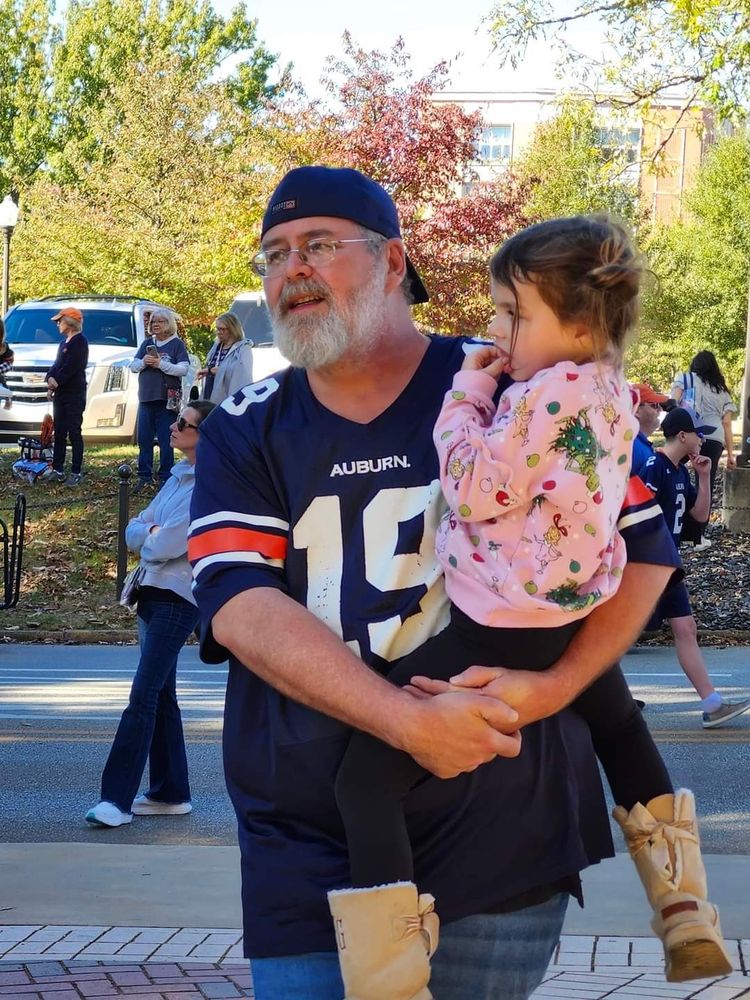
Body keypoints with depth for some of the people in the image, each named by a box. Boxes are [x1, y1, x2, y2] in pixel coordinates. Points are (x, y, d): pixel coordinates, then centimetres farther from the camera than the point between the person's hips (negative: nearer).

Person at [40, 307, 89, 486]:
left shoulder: (79, 341, -10)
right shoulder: (65, 343, 19)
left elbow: (71, 367, -18)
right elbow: (57, 364, 14)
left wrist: (56, 381, -13)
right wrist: (50, 379, -5)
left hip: (74, 395, -9)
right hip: (60, 394, 9)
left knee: (74, 433, -7)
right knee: (59, 432, 9)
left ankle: (76, 473, -4)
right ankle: (57, 470, 14)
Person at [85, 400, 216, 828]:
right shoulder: (178, 476, 14)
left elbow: (164, 546, -18)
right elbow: (134, 532, 13)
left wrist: (149, 537, 2)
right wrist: (153, 532, -8)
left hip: (178, 599, -9)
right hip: (153, 592, 9)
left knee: (145, 693, -12)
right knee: (160, 694, 11)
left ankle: (118, 798, -14)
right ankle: (171, 793, 18)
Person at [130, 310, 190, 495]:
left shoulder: (177, 344, 0)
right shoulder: (147, 343, 15)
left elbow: (183, 369, -10)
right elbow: (133, 366, 11)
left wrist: (161, 364, -19)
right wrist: (143, 362, -10)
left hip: (167, 400, -5)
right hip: (146, 398, 5)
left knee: (166, 441, -3)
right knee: (144, 439, 5)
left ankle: (165, 478, 2)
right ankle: (144, 476, 12)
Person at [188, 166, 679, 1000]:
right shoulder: (245, 434, 5)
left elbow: (643, 547, 3)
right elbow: (240, 607, -10)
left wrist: (557, 683, -14)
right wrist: (411, 722, -24)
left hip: (501, 843, -1)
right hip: (308, 858, 1)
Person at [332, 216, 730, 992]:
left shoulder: (549, 394, -19)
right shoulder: (612, 392, 9)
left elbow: (477, 489, -19)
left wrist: (467, 396, -8)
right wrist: (486, 396, 10)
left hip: (495, 633, -10)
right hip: (577, 625, 10)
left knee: (366, 776, -10)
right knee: (620, 726, 38)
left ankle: (386, 977, -21)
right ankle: (689, 921, 45)